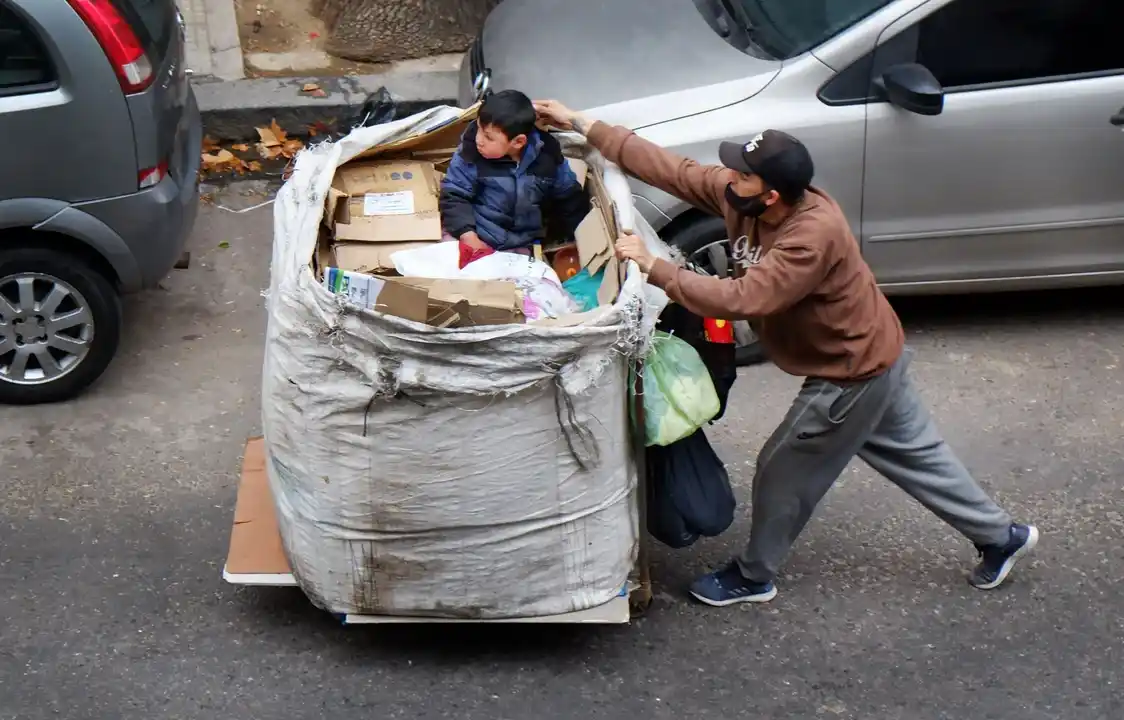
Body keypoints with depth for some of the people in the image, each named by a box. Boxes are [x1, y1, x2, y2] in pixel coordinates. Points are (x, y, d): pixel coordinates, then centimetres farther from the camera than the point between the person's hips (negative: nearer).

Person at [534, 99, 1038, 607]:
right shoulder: (740, 196, -13)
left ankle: (753, 577, 27)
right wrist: (581, 125, -12)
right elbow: (669, 169, -10)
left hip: (852, 374, -9)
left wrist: (653, 268, -39)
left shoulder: (813, 237, -36)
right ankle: (1001, 537, 37)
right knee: (916, 454, 22)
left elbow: (741, 299, -42)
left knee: (785, 472, 7)